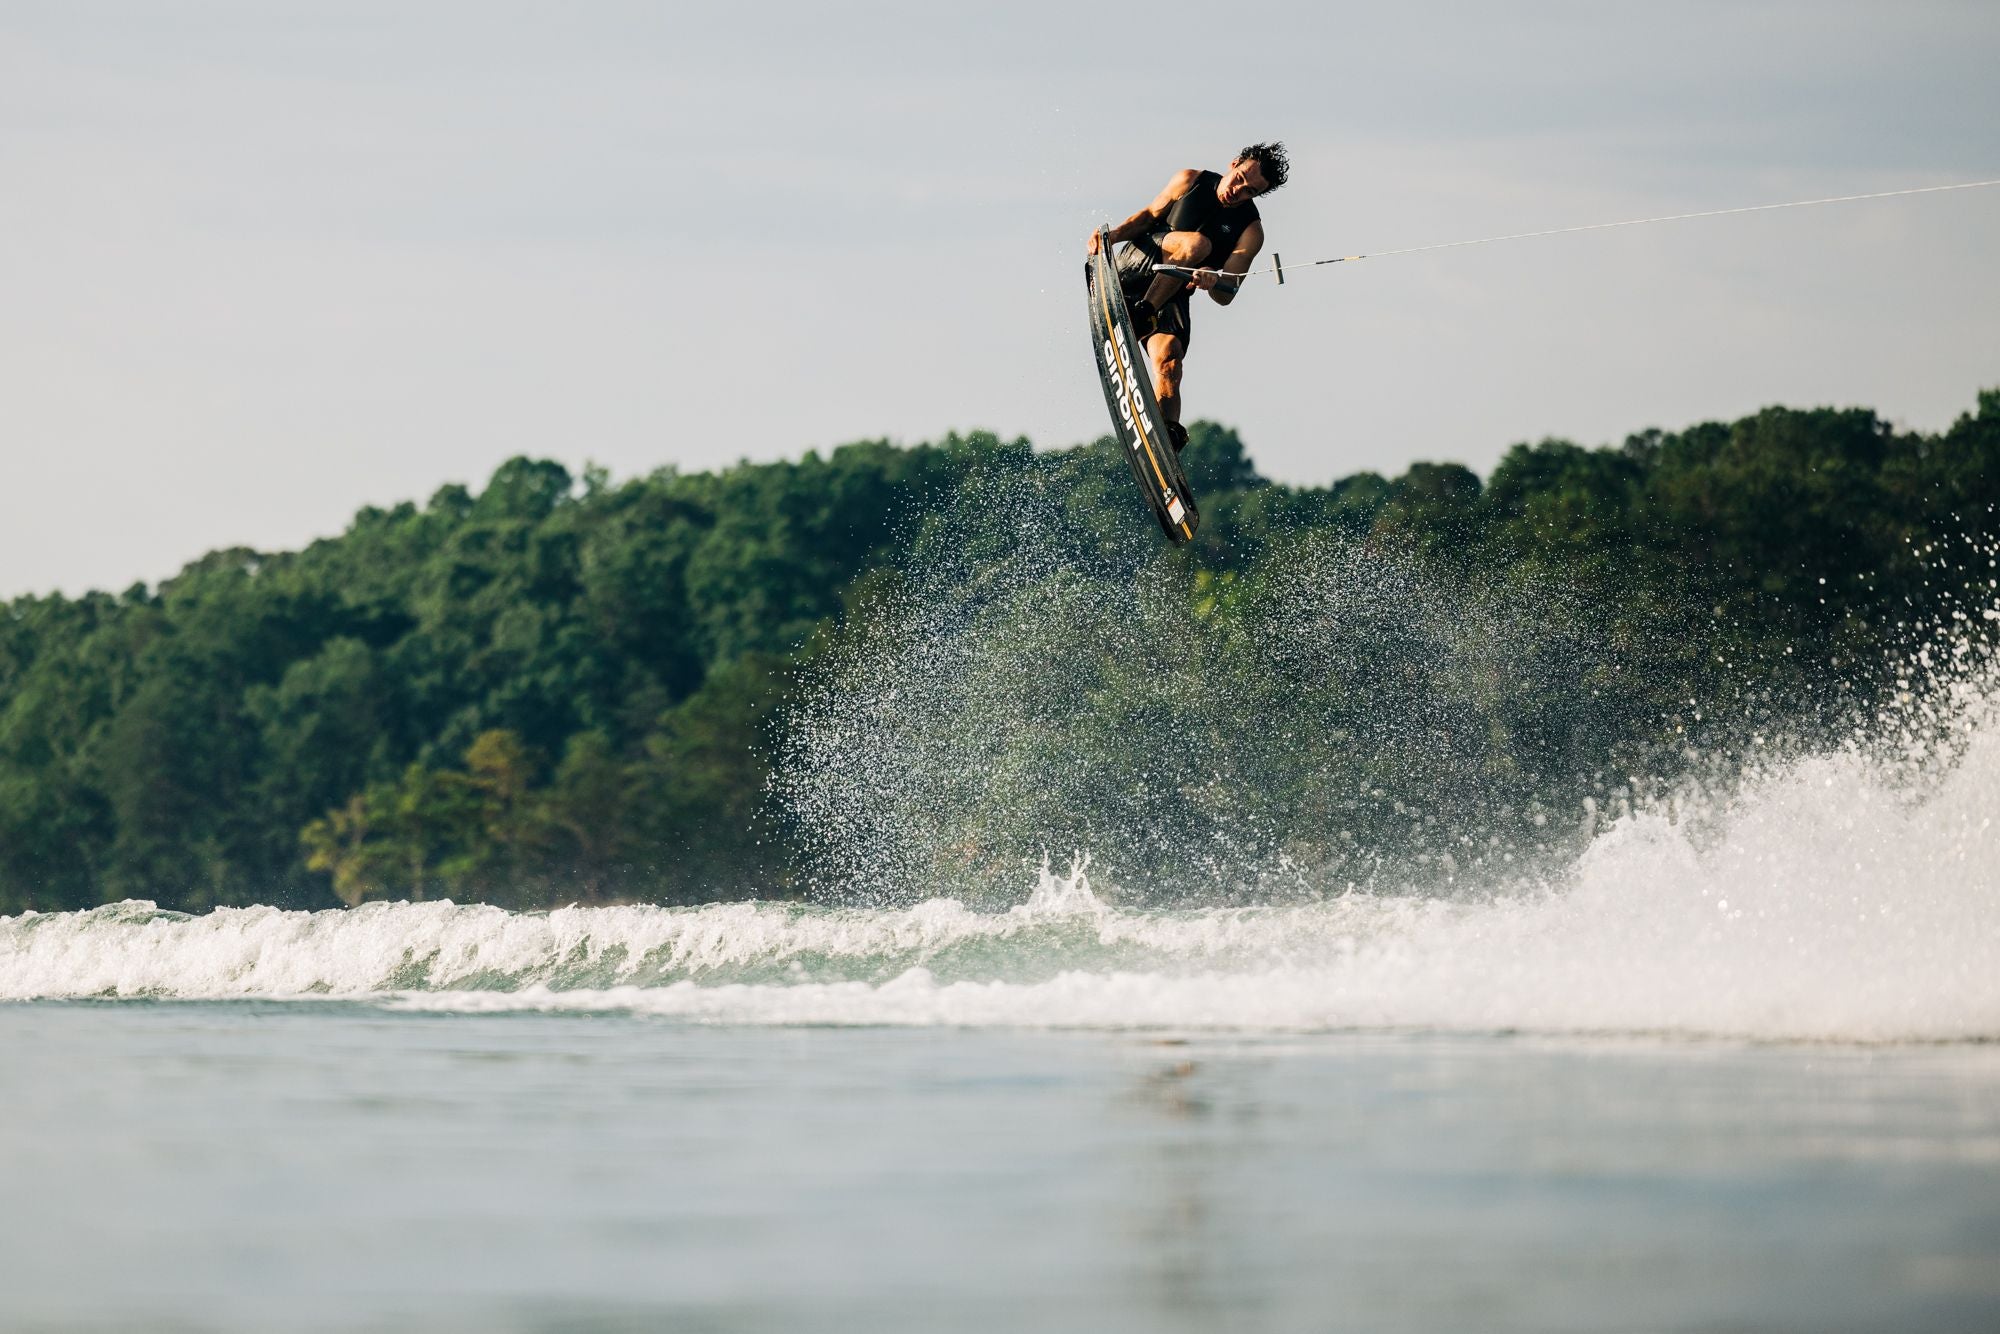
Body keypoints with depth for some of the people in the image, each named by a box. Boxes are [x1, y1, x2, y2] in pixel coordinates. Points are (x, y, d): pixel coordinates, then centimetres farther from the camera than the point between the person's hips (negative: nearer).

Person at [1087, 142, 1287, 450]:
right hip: (1136, 262, -1)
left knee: (1169, 364, -24)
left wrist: (1213, 282, -35)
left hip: (1171, 295, 1)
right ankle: (1139, 315, -42)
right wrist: (1114, 234, -6)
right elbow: (1149, 215, 13)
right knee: (1196, 243, -30)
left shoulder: (1250, 231, -4)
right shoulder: (1190, 181, 1)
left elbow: (1225, 296, -11)